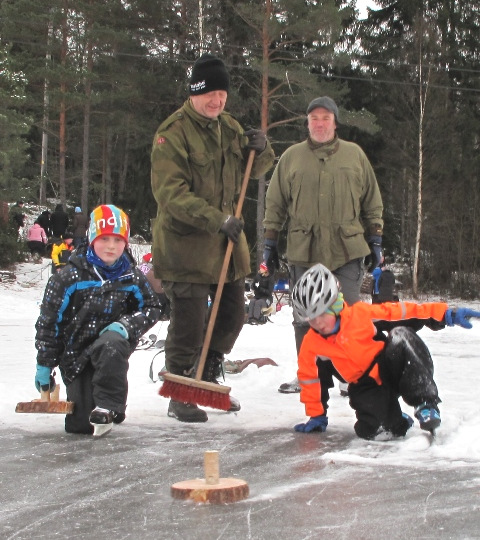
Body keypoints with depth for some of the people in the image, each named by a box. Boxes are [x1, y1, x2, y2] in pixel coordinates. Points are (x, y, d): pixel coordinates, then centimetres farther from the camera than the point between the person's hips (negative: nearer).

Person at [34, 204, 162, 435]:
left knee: (112, 344, -39)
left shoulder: (132, 278, 0)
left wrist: (127, 325, -14)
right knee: (79, 425, -9)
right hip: (75, 354, -1)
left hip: (112, 342, 1)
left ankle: (107, 407, -24)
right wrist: (44, 365, -2)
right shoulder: (70, 277, -8)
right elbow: (48, 321, -3)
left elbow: (151, 309, 7)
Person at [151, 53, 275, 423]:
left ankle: (208, 381, 35)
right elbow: (171, 194, -21)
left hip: (226, 241, 8)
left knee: (232, 315, 15)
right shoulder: (173, 133, -14)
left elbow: (255, 170, 19)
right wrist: (215, 219, -28)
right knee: (189, 324, -5)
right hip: (185, 243, -8)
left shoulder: (229, 127, 10)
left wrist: (261, 149, -5)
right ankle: (180, 397, 10)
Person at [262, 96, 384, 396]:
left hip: (348, 250, -1)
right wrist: (271, 241, 7)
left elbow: (373, 202, 12)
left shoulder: (355, 155, 7)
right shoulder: (291, 157, 8)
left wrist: (375, 240, 8)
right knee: (305, 318, 6)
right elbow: (275, 203, 11)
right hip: (303, 251, 1)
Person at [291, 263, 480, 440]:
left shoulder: (360, 314, -12)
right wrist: (317, 416, 10)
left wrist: (447, 314, -17)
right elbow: (310, 378, 6)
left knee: (400, 337, -33)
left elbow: (401, 313, -12)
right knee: (371, 429, -31)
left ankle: (425, 403, -29)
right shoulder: (311, 345, -6)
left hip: (391, 370, -1)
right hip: (366, 386, 1)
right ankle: (395, 421, 6)